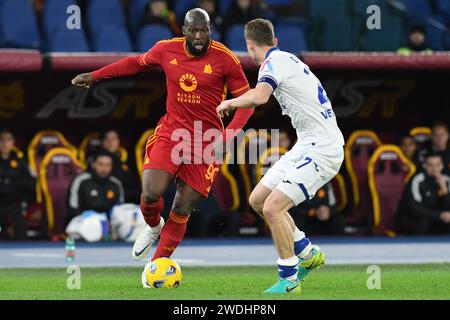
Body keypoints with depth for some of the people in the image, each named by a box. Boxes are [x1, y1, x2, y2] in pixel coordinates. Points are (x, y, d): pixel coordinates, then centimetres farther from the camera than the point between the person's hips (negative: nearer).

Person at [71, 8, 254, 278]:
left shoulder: (225, 59, -11)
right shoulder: (167, 50, -1)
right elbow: (137, 63, 18)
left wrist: (228, 135, -19)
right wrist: (95, 76, 21)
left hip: (206, 141, -2)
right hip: (171, 132, 2)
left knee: (182, 210, -3)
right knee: (151, 194, -17)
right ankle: (154, 227, 19)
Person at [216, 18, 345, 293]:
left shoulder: (274, 62, -13)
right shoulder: (287, 59, 16)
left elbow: (259, 97, -31)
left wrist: (230, 103, -14)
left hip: (322, 149, -10)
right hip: (307, 146, 10)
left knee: (273, 207, -16)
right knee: (258, 199, 12)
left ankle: (289, 280, -6)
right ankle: (308, 253, 22)